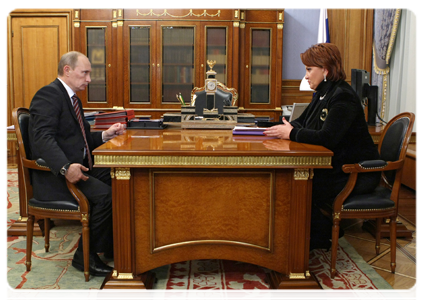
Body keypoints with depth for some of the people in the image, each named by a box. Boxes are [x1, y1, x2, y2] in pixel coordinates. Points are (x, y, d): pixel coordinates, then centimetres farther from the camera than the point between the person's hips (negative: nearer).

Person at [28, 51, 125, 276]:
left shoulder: (72, 98, 20)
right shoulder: (48, 95, -11)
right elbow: (43, 138, -25)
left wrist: (105, 135, 8)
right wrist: (65, 168, -37)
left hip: (77, 167, 9)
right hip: (55, 175, -9)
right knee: (105, 195, -26)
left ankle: (113, 247, 2)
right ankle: (85, 256, -9)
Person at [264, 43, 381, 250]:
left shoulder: (343, 97, -19)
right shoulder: (322, 93, 12)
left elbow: (327, 138, -30)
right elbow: (301, 123, 15)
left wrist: (291, 133, -20)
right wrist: (283, 128, -6)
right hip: (335, 167, 9)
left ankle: (319, 237, 1)